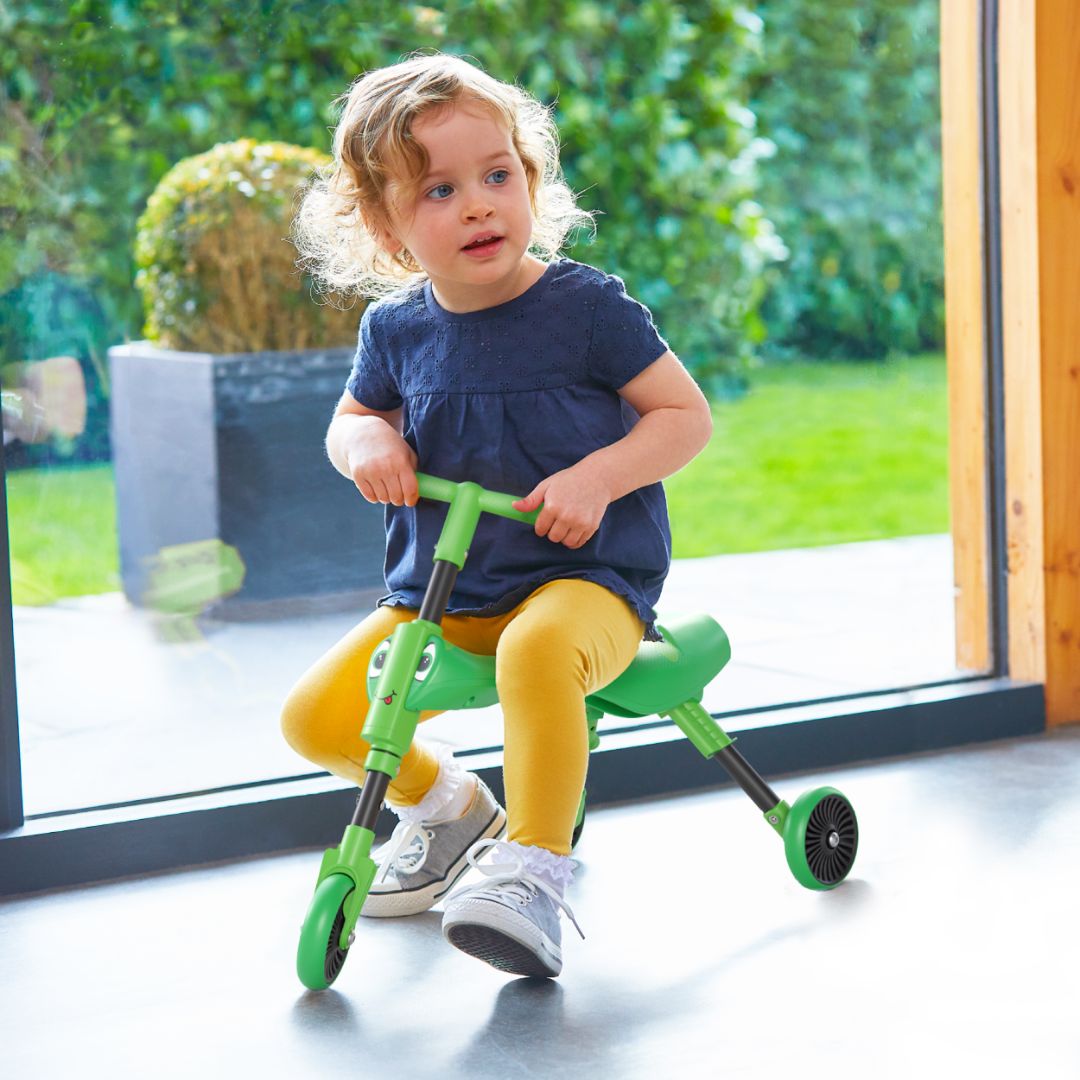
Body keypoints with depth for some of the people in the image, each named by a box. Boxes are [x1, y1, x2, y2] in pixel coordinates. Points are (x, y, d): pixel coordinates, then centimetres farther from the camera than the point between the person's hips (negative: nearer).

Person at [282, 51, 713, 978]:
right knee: (316, 715, -6)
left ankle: (533, 868, -28)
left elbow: (687, 415, -5)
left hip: (588, 576, -5)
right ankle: (443, 803, 23)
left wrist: (597, 476, -21)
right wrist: (366, 444, -5)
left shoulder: (587, 306, -10)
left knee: (537, 652, -40)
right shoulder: (396, 328, 3)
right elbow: (352, 416, 21)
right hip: (440, 595, 6)